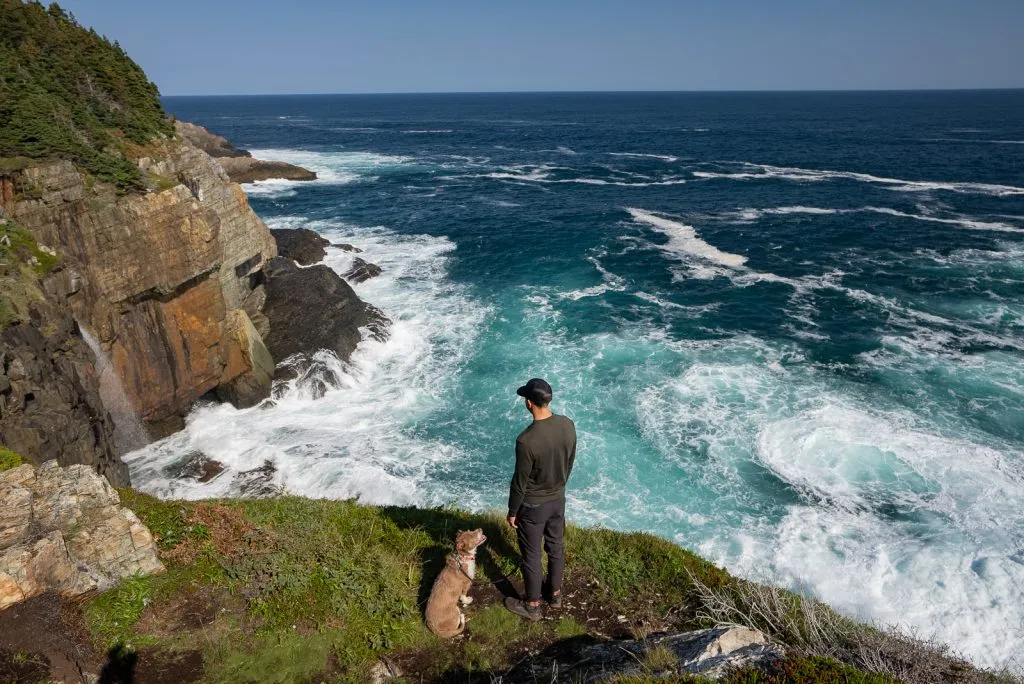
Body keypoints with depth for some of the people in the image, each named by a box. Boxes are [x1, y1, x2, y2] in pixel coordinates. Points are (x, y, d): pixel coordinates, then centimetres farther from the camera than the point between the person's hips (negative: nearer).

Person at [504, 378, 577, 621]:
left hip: (533, 506, -6)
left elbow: (520, 482, -21)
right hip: (558, 499, 6)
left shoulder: (526, 440, -32)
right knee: (555, 546, 24)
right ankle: (555, 594, 45)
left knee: (531, 555, 14)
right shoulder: (568, 425, -14)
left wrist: (512, 511, -5)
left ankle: (532, 606, 32)